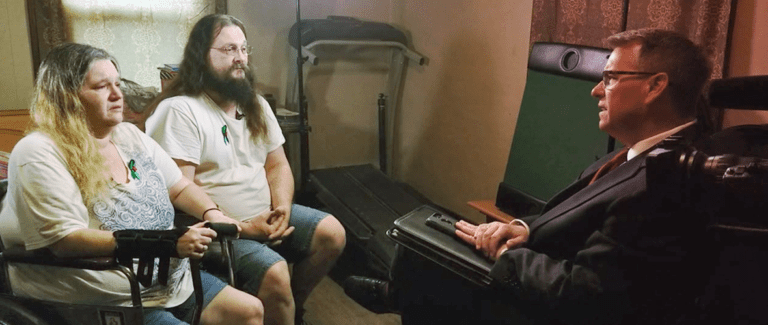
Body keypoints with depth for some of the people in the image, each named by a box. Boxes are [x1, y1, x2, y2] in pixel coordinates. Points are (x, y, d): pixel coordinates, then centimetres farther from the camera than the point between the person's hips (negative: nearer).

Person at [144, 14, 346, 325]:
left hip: (265, 214, 8)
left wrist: (282, 208, -9)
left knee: (332, 234, -2)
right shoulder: (179, 111, -16)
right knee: (274, 273, -28)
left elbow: (278, 165, 11)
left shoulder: (256, 104, 9)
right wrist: (242, 227, -22)